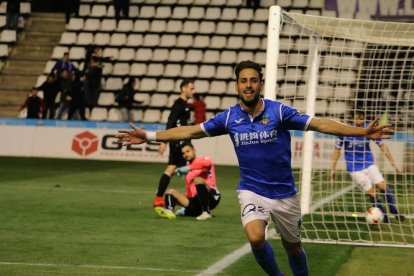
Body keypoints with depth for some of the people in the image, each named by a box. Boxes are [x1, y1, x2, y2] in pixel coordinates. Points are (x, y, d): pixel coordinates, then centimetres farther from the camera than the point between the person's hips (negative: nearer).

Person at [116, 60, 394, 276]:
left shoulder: (279, 111, -11)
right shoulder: (229, 117, -4)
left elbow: (319, 124, -14)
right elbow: (191, 131, 4)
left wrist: (362, 131, -24)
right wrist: (149, 136, 0)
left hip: (284, 192, 0)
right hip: (252, 191, 0)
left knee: (293, 246, 11)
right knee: (256, 237, -24)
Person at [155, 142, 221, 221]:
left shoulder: (204, 159, 5)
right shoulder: (188, 172, 22)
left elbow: (207, 162, -22)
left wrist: (188, 168, -25)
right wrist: (186, 207, 14)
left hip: (212, 197, -6)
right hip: (196, 203, 6)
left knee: (198, 179, -30)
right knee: (170, 191, 0)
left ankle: (206, 212, -33)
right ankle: (169, 211, -35)